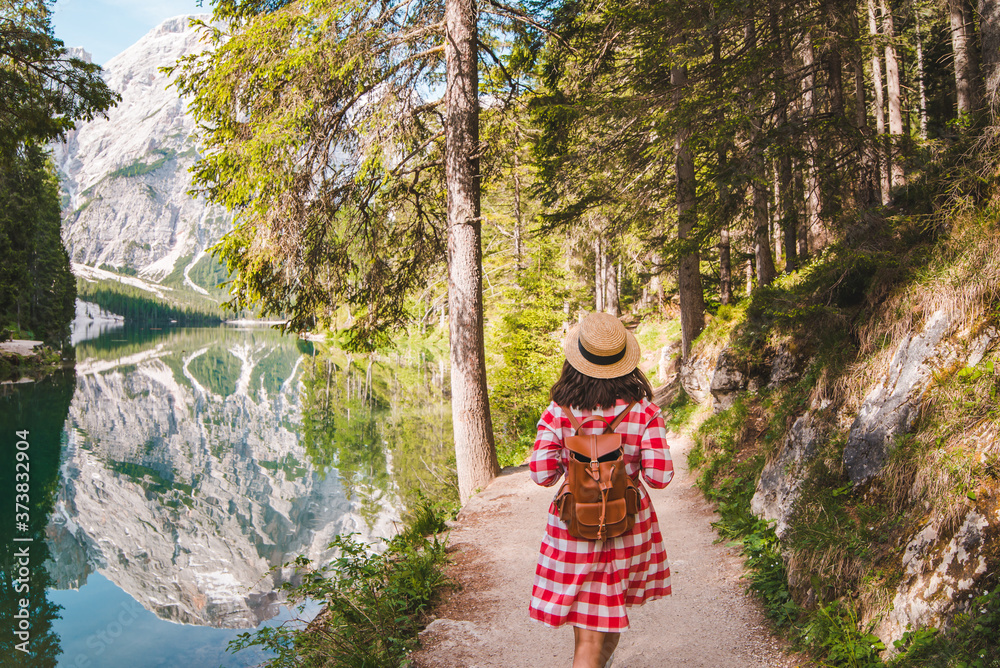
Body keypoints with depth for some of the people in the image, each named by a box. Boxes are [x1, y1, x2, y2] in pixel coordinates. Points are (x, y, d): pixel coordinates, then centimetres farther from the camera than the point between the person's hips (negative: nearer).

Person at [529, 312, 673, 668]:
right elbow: (659, 477, -10)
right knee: (611, 610, 28)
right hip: (628, 523, 2)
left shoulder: (559, 411, -12)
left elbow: (542, 474, -11)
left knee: (587, 635, 7)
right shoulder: (643, 410, -10)